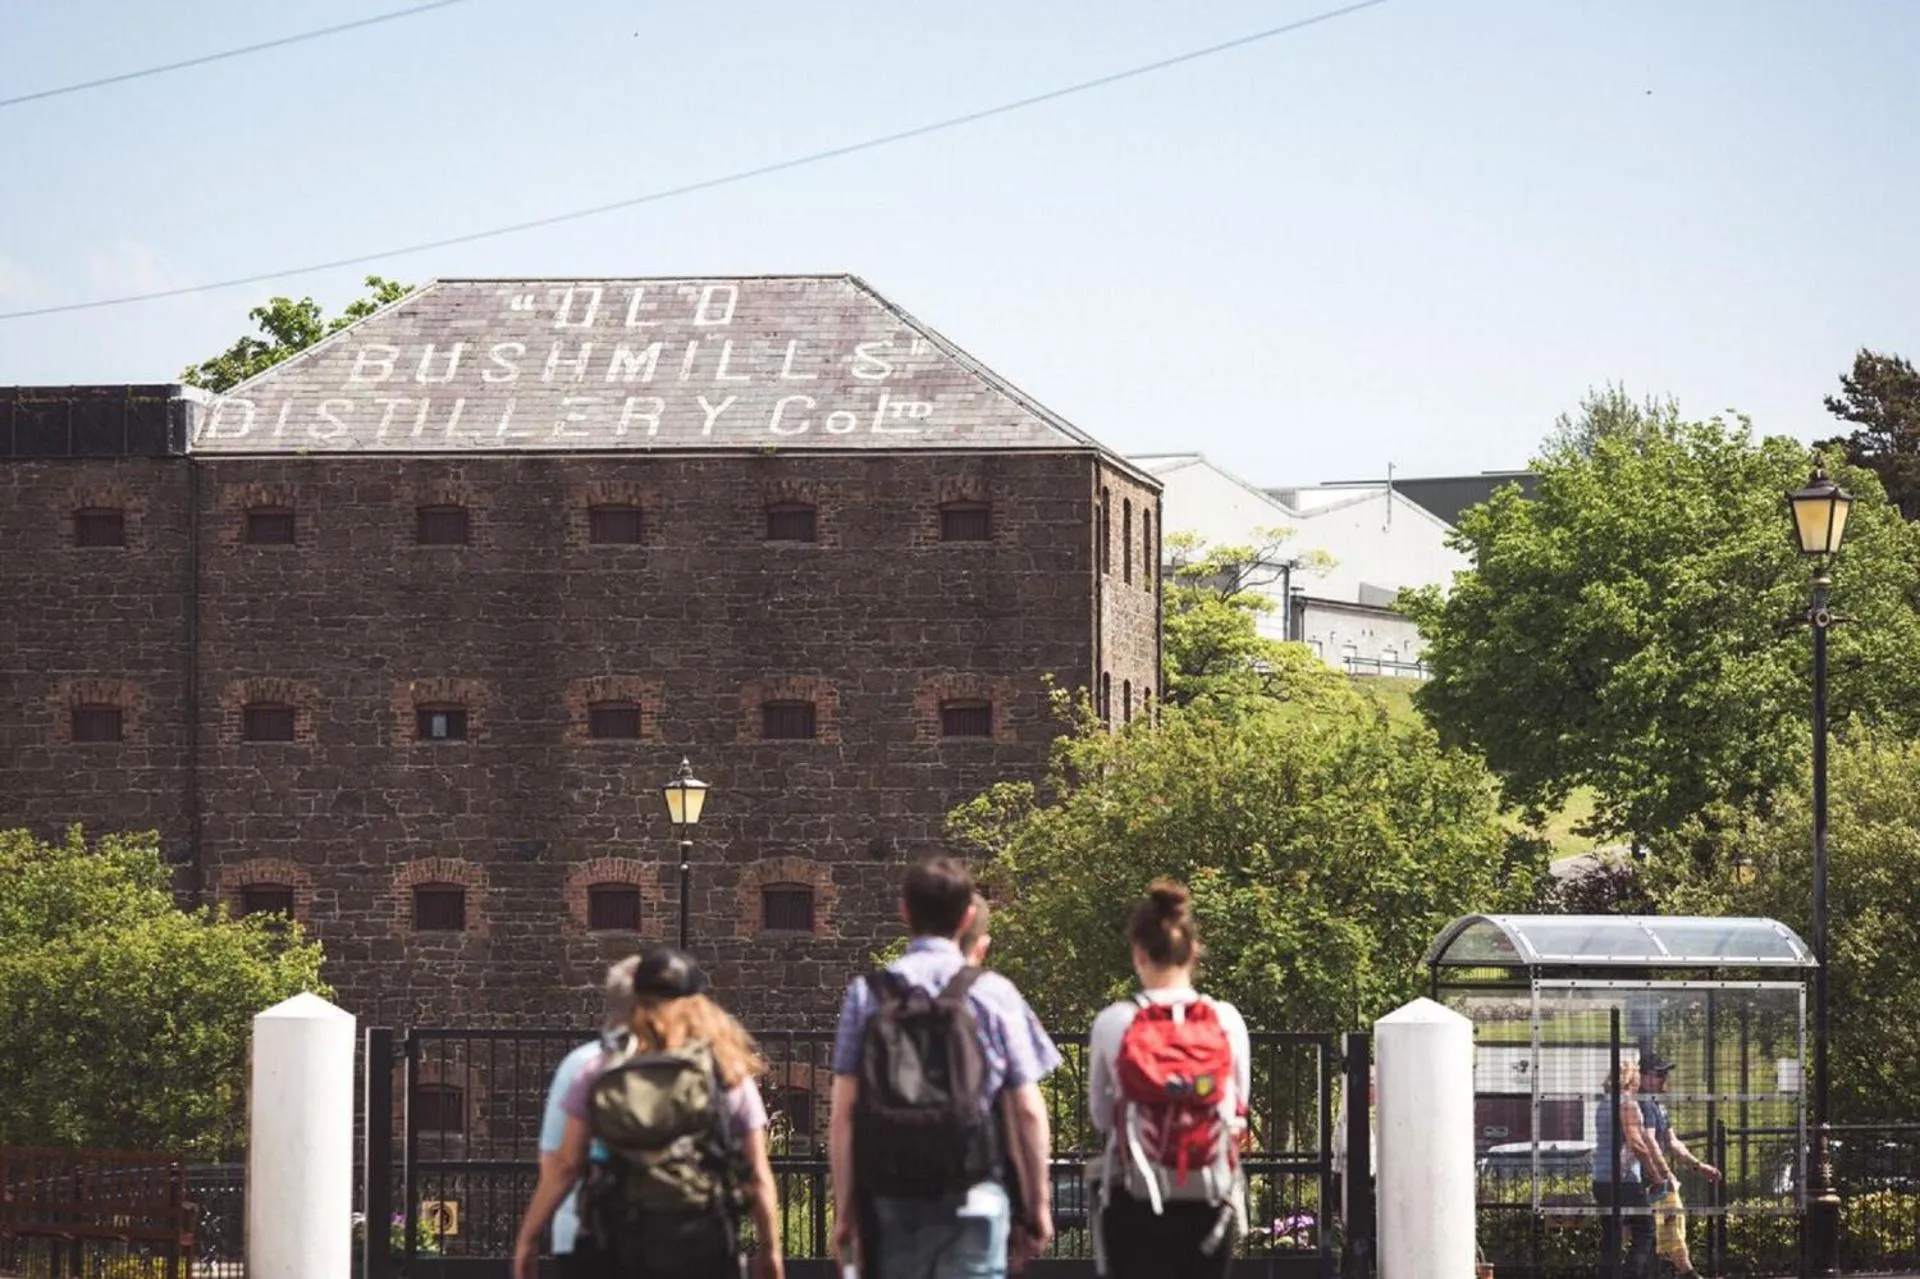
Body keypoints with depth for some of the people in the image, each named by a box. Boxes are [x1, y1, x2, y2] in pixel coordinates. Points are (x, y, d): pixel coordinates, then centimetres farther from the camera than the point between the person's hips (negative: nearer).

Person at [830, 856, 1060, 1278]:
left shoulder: (867, 995, 3)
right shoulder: (993, 993, -1)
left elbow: (843, 1112, -1)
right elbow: (1027, 1110, -2)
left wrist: (845, 1209, 5)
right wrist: (1037, 1204, 7)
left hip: (890, 1200, 2)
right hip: (971, 1197, -2)